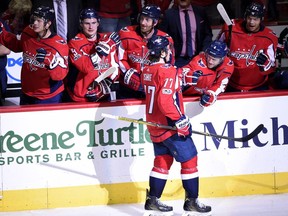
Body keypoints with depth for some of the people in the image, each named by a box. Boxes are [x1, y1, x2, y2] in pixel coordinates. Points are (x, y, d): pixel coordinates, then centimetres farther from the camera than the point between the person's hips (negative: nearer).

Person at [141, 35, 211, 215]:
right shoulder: (168, 71, -20)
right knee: (189, 159, 1)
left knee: (162, 160, 17)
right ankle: (192, 201, 4)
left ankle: (153, 200, 18)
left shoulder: (147, 71, 6)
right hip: (169, 126, -9)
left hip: (154, 124, 9)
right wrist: (180, 119, -22)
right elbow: (165, 100, -28)